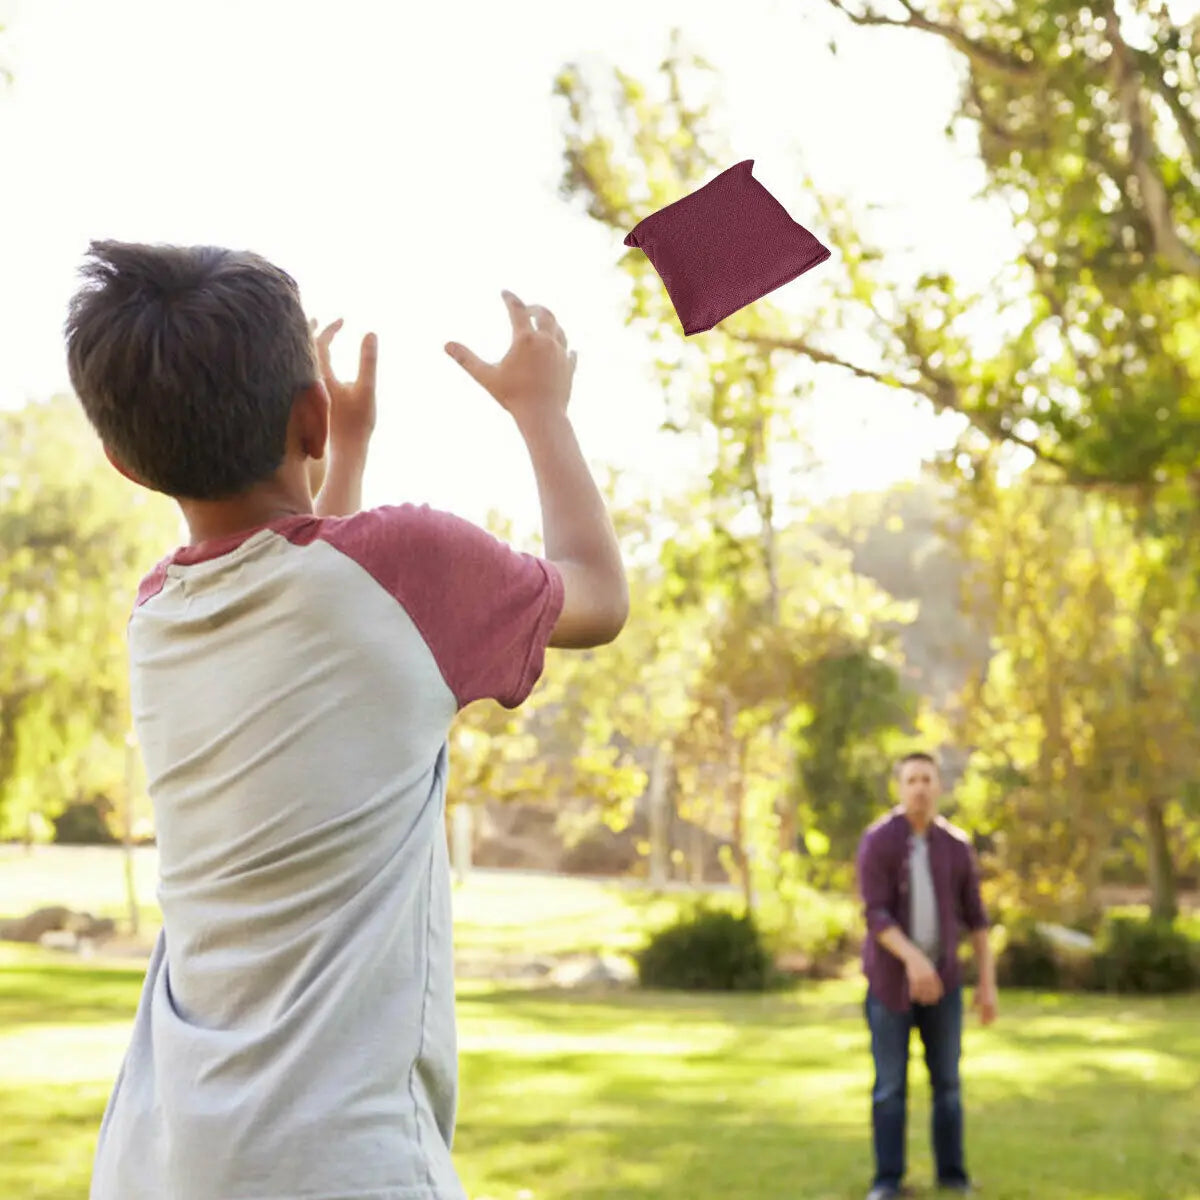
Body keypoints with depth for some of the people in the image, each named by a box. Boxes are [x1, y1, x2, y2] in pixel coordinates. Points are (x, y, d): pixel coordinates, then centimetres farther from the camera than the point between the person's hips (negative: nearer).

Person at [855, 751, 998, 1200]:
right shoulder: (876, 842, -12)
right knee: (890, 1086, -1)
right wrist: (912, 957, -36)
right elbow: (875, 915, -20)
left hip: (942, 979, 3)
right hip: (890, 980, -3)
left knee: (947, 1081, 5)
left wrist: (988, 982, 1)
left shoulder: (957, 845, 0)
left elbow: (975, 917, 5)